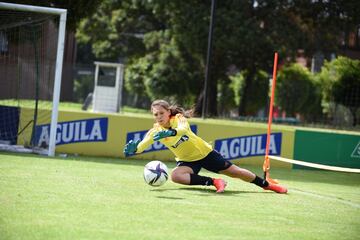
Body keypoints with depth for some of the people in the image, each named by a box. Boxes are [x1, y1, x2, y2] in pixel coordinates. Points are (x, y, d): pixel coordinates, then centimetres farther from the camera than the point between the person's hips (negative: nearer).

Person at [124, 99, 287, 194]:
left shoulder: (178, 118, -22)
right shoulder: (155, 131, -14)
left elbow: (183, 129, -46)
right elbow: (142, 145, -29)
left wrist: (170, 133, -66)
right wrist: (133, 148, -52)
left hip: (204, 152, -2)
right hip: (187, 161, 2)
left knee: (234, 172, 5)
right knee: (175, 175, -31)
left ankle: (267, 185, 27)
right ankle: (214, 183, -24)